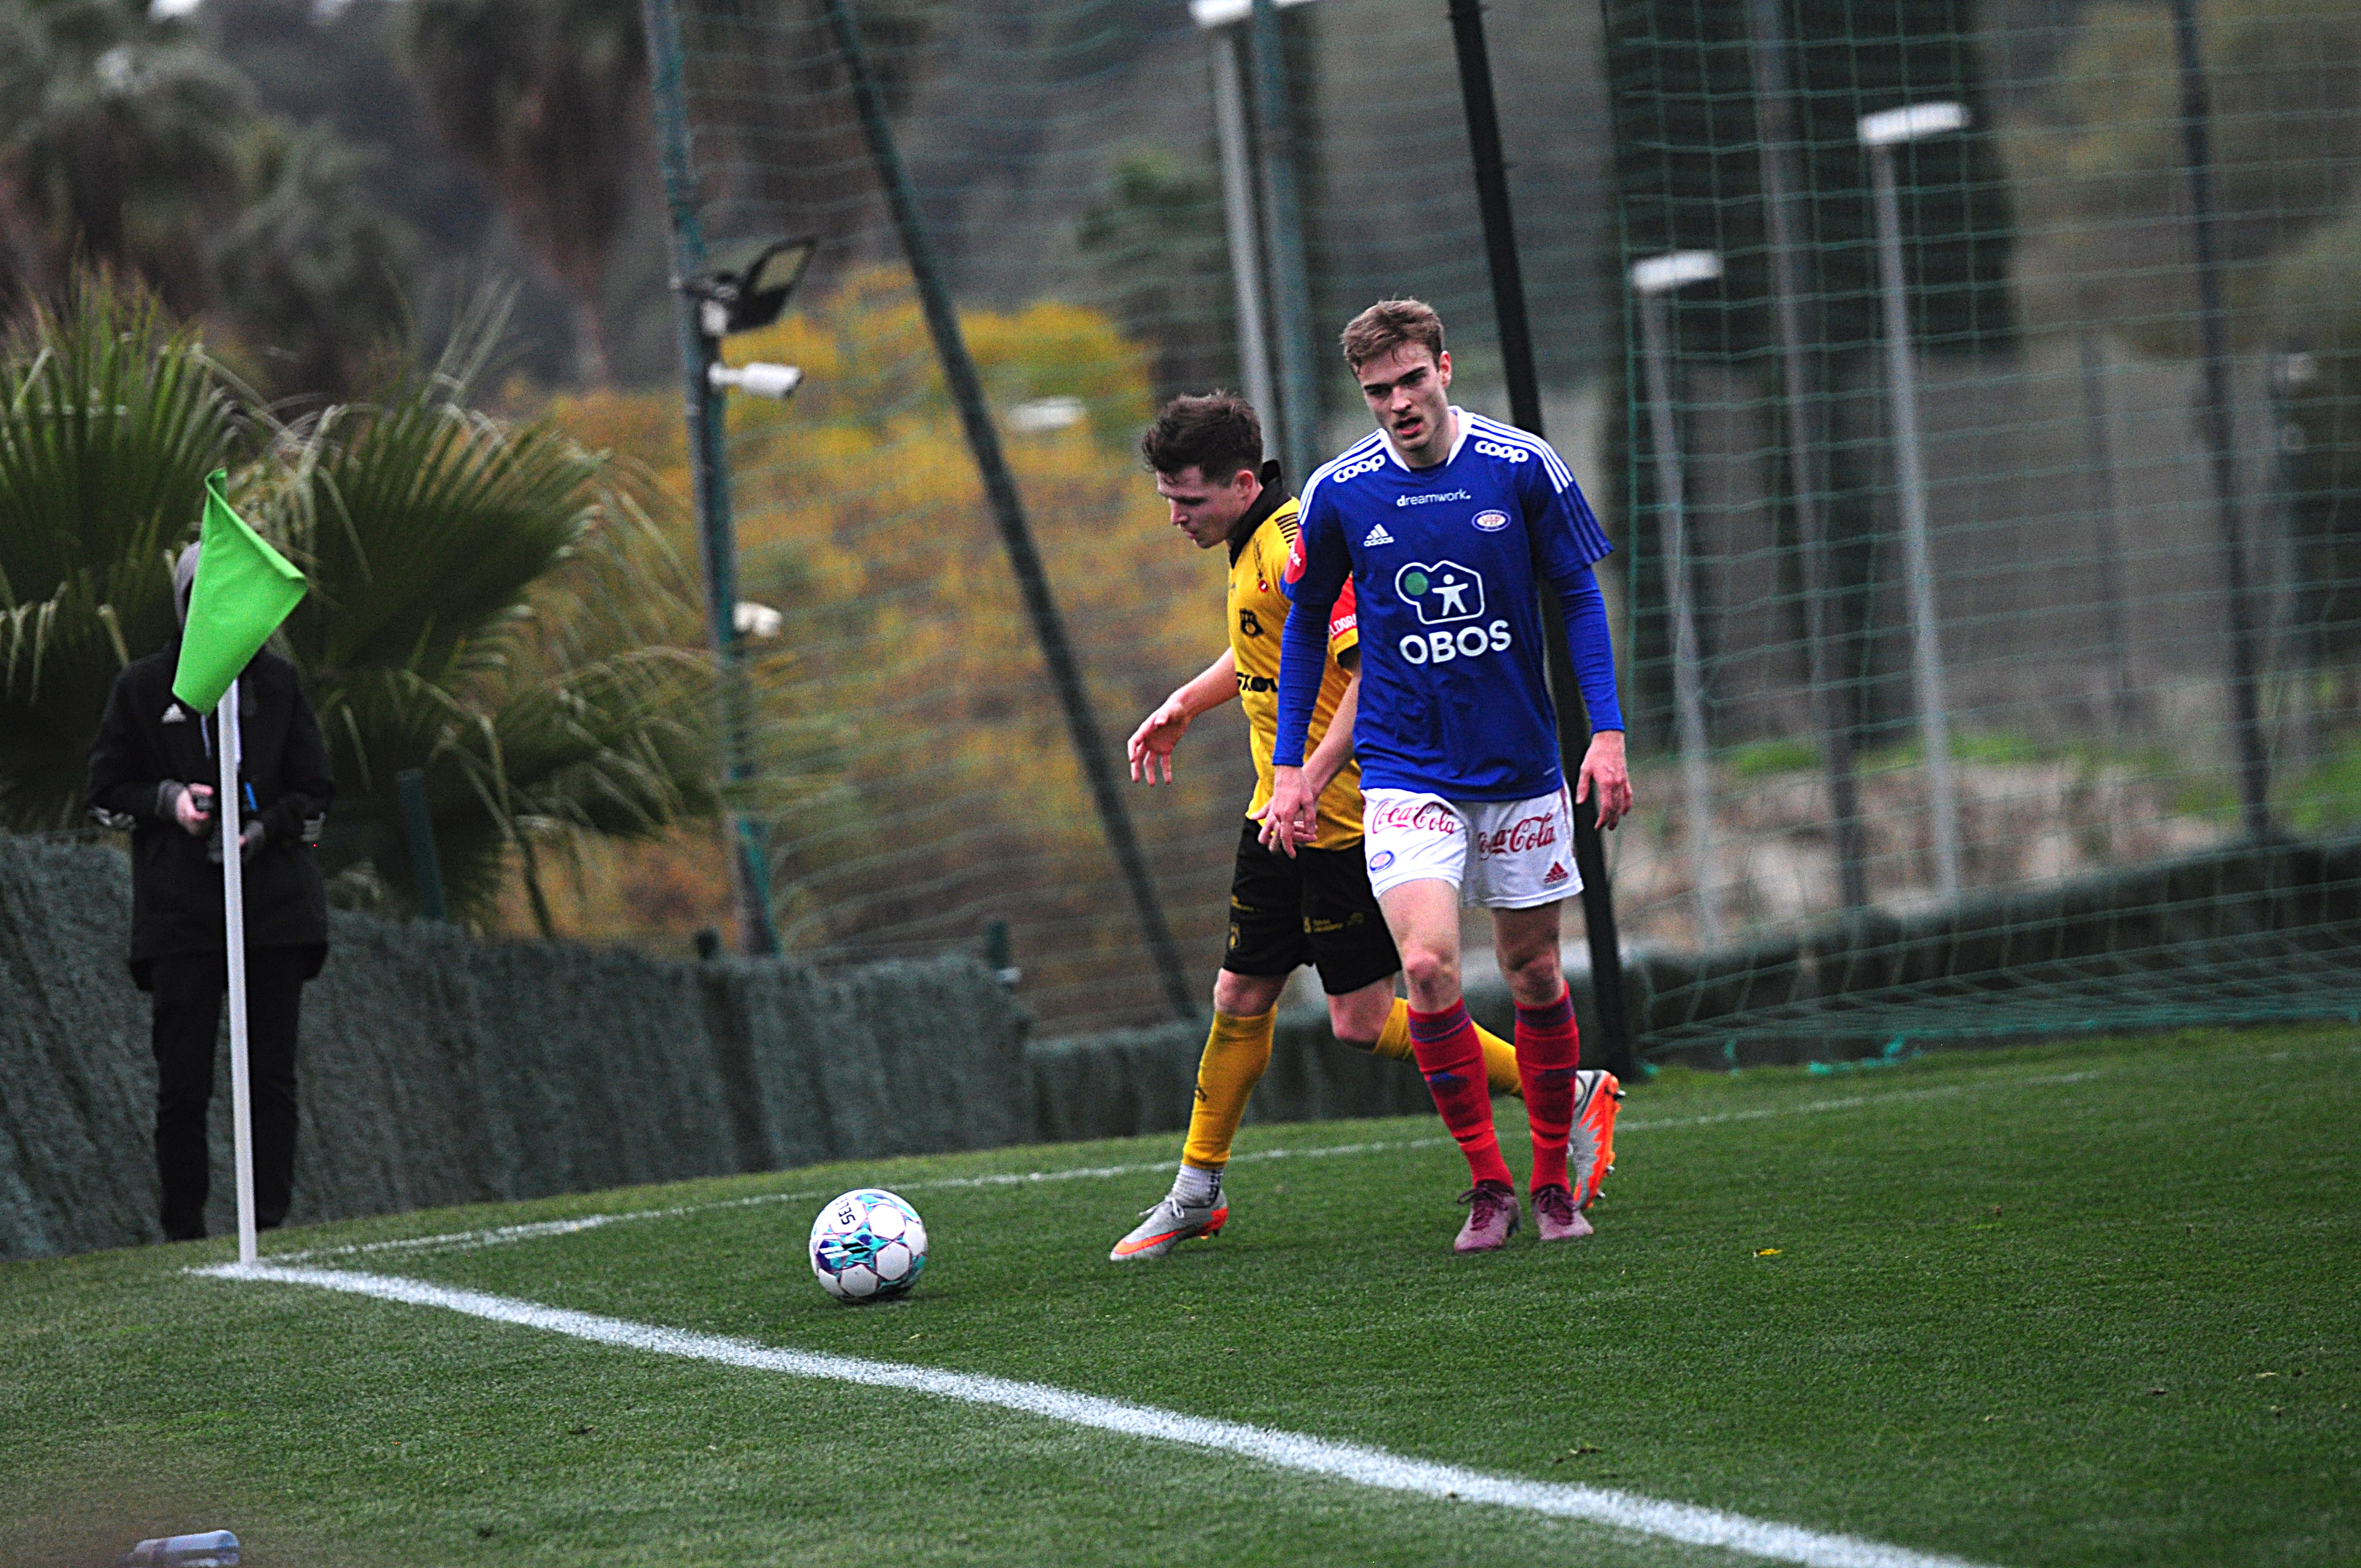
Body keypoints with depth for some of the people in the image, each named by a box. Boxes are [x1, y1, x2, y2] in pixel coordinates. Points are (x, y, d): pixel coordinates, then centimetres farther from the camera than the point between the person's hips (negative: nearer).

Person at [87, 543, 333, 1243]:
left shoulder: (277, 682, 10)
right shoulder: (143, 686, 6)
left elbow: (314, 792, 13)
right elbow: (107, 791, 11)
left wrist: (266, 828, -6)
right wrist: (167, 801, -8)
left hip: (275, 898, 2)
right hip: (180, 914, -1)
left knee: (272, 1073, 0)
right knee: (182, 1079, -5)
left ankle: (270, 1225, 7)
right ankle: (184, 1232, 5)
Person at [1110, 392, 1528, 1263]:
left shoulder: (1296, 552, -21)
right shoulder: (1251, 547, 10)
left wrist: (1308, 779, -32)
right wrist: (1183, 707, 20)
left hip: (1343, 817, -9)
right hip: (1281, 812, 9)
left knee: (1363, 1021, -6)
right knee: (1240, 997, 12)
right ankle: (1195, 1194, 23)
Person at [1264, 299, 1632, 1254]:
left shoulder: (1522, 467, -7)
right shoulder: (1338, 494, -5)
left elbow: (1579, 596, 3)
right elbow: (1306, 626, 8)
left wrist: (1606, 732, -5)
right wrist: (1290, 765, 6)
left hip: (1522, 770, 1)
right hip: (1406, 772, -1)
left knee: (1533, 972, 8)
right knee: (1428, 966, -17)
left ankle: (1553, 1182, 25)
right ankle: (1487, 1182, -3)